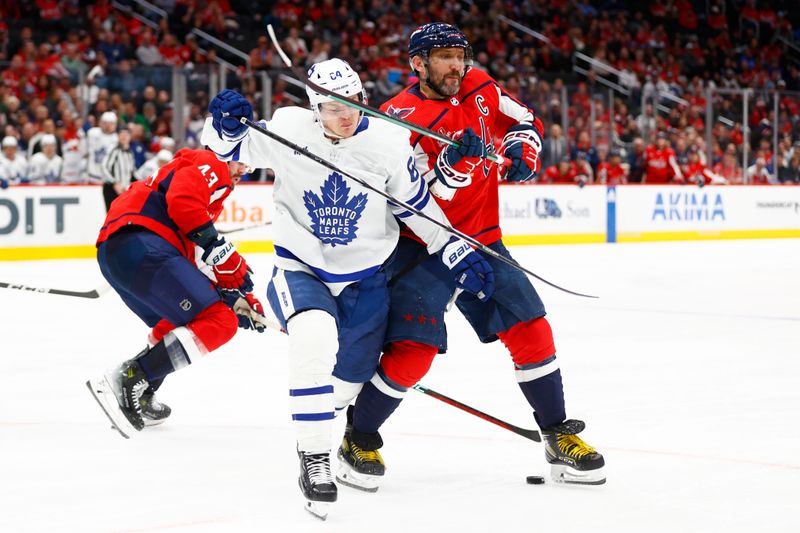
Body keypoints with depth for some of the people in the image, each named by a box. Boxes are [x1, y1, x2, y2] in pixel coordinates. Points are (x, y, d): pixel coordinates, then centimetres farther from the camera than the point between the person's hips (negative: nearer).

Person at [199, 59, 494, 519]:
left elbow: (415, 204, 1)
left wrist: (457, 253, 0)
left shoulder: (389, 142, -12)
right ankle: (315, 459, -19)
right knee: (314, 340, -32)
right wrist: (227, 124, -29)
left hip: (365, 277, 2)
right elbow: (228, 147, -5)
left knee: (351, 379, 11)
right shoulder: (288, 130, -15)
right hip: (301, 269, -2)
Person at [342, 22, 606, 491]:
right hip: (423, 245, -6)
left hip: (481, 239, 6)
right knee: (414, 349, -17)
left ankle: (560, 437, 14)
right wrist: (449, 165, -36)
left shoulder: (480, 89, 1)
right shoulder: (400, 120, -17)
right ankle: (359, 439, 3)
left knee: (530, 329, 1)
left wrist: (522, 147, -4)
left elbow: (523, 120, 17)